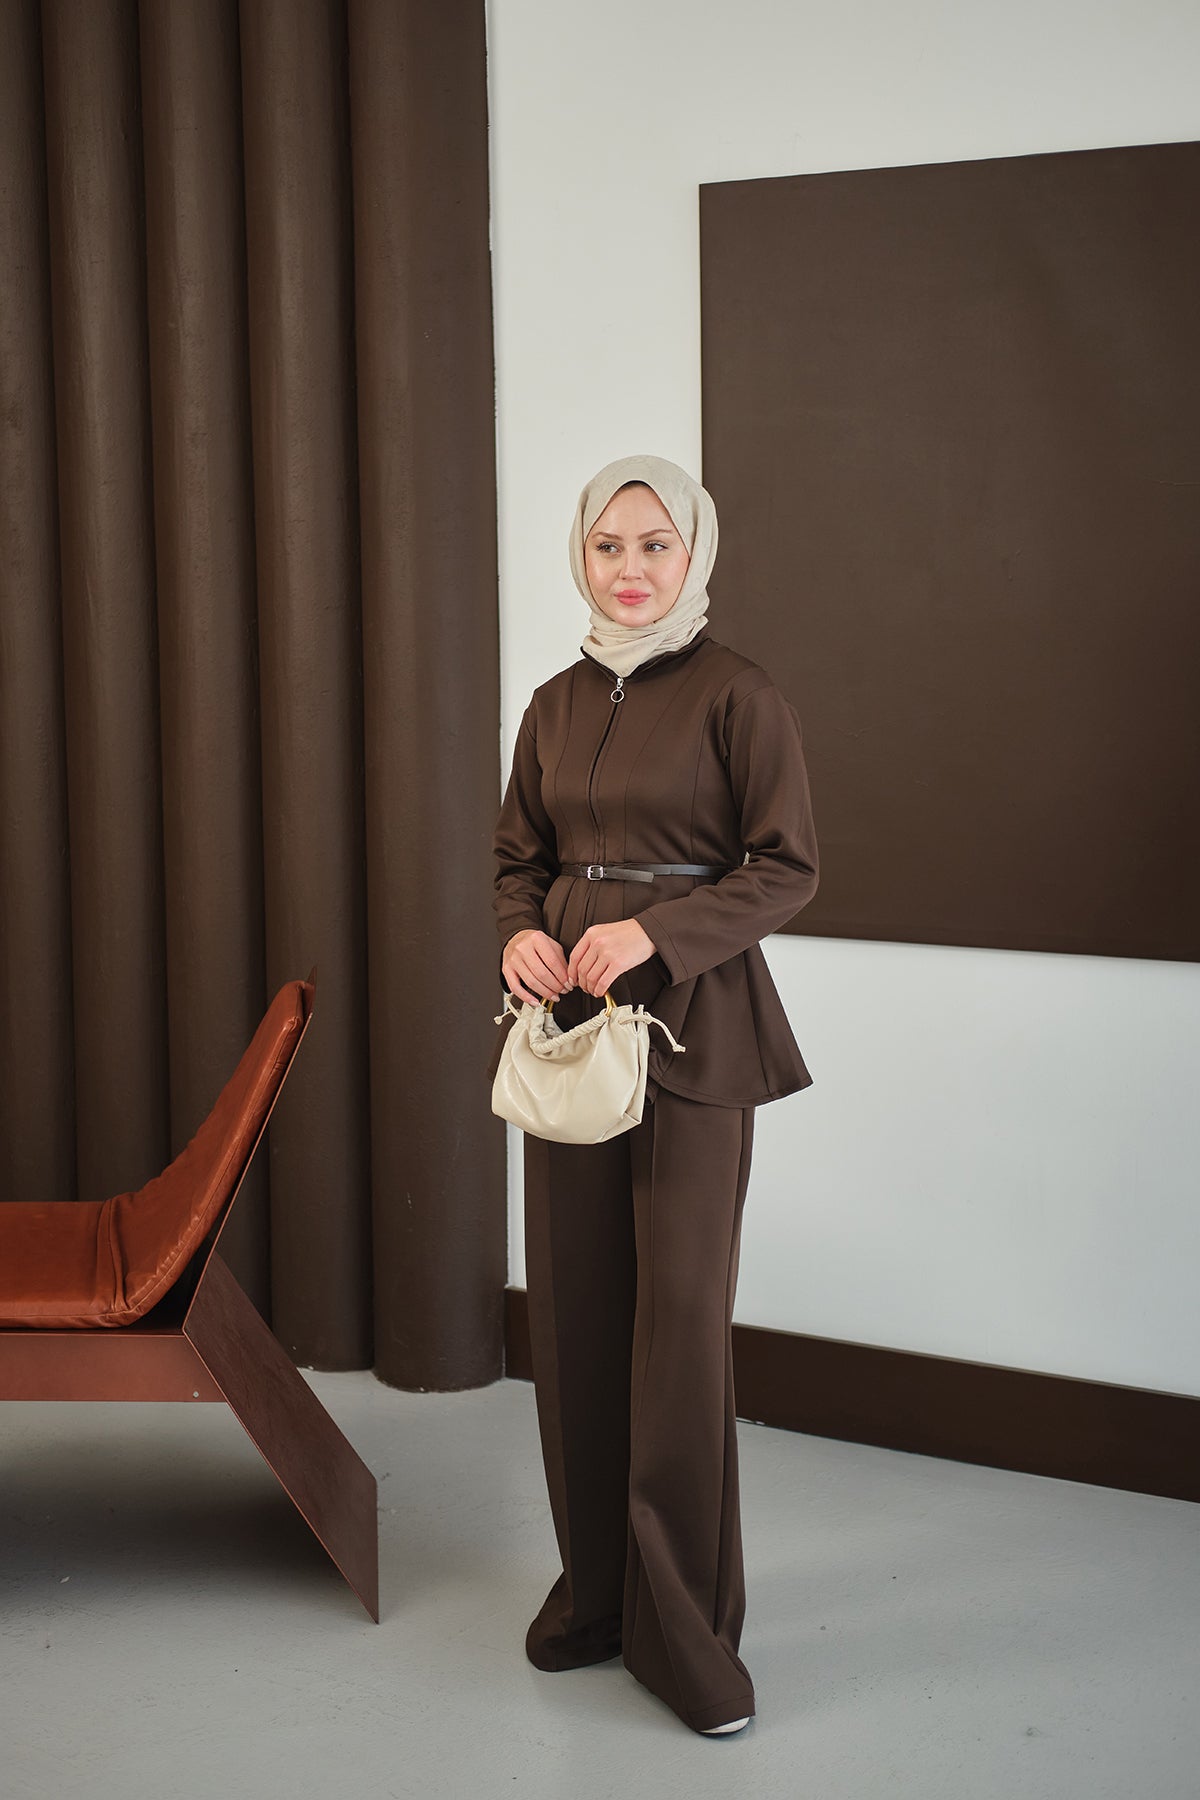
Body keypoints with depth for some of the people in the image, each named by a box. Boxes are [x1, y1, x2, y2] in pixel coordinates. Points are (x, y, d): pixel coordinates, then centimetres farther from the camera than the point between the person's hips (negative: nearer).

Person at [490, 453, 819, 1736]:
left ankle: (683, 1622, 6)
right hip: (568, 1018, 5)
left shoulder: (736, 695, -5)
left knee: (681, 1315, -4)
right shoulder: (556, 705, 12)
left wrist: (655, 935, -19)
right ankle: (595, 1582, 22)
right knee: (573, 1306, 7)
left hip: (690, 1026, -5)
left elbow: (787, 868, -7)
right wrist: (521, 934, -3)